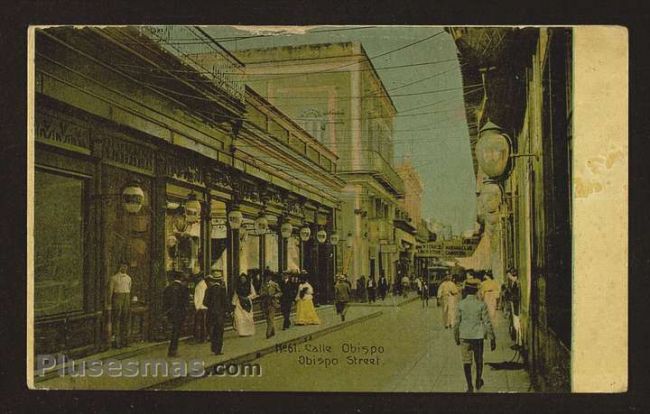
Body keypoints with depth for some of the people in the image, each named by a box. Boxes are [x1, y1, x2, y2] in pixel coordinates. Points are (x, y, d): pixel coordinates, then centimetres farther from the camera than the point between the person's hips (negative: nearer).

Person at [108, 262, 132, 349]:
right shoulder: (114, 278, -2)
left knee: (125, 320, 6)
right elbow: (110, 291, -3)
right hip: (117, 298, -5)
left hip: (127, 299, 5)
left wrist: (130, 302, 16)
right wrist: (109, 304, -8)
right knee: (116, 320, -5)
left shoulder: (128, 278, 13)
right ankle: (117, 341, -3)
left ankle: (124, 341, 13)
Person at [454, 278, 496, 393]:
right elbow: (487, 323, -8)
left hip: (464, 337, 0)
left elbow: (456, 323, -2)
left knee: (466, 362, 6)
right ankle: (478, 381, 36)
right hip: (478, 336, 0)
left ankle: (469, 386, 6)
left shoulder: (461, 304, -7)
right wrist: (492, 339, -1)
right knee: (479, 360, 20)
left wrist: (456, 337, 11)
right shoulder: (481, 304, -10)